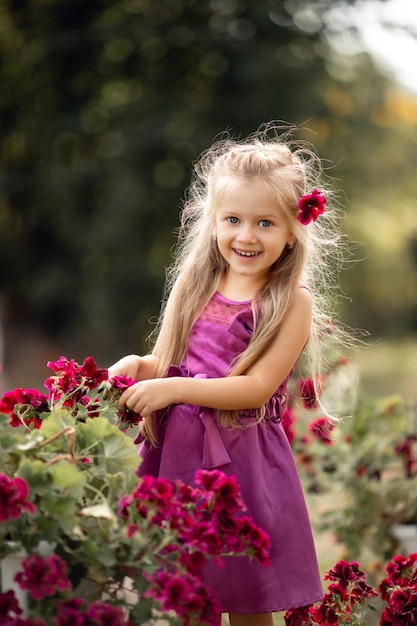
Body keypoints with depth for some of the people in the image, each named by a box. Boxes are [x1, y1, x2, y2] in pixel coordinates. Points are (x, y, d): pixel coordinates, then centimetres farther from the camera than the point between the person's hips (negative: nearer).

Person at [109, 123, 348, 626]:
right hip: (177, 452, 4)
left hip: (243, 459, -4)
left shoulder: (293, 302, -8)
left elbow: (258, 387, -14)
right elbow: (163, 363, 10)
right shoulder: (193, 285, 5)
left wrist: (175, 388, -19)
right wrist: (136, 366, -12)